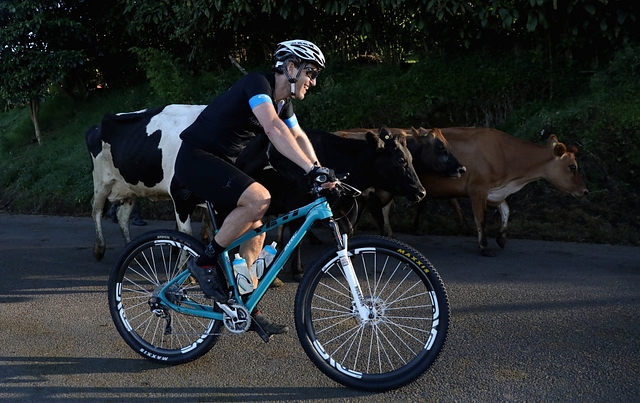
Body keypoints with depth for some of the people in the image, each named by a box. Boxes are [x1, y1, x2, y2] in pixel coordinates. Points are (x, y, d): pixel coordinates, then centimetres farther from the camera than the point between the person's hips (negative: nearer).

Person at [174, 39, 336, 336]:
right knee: (259, 199, -29)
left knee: (255, 229, 4)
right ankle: (205, 263, -11)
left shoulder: (283, 102, 9)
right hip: (196, 158, -9)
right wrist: (312, 169, -41)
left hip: (220, 162, 10)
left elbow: (298, 137, 15)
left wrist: (321, 174, 0)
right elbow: (274, 128, -35)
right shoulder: (258, 83, -19)